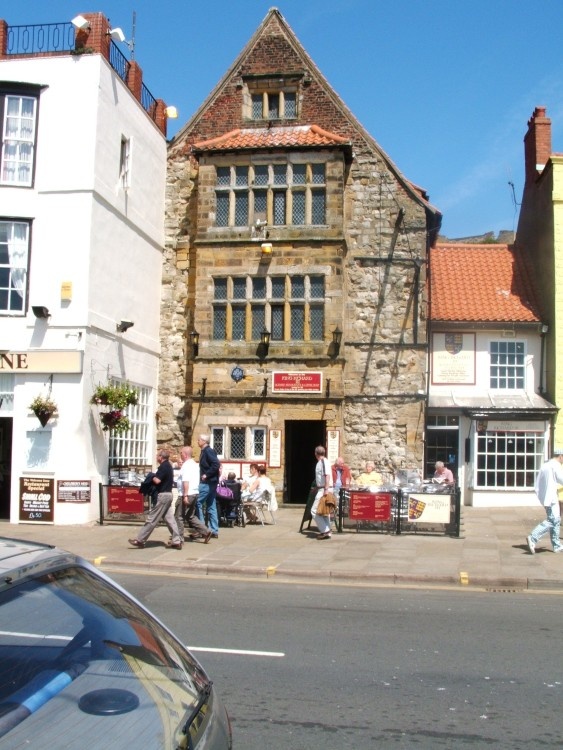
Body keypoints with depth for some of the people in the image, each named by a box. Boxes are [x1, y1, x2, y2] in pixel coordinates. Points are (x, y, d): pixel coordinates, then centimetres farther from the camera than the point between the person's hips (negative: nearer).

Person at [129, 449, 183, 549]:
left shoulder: (163, 466, -16)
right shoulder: (168, 465, 15)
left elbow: (157, 480, -24)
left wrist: (152, 477, -4)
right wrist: (155, 477, 11)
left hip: (162, 495, -10)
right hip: (167, 494, 10)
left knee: (151, 519, -4)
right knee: (169, 519, 9)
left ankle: (140, 540, 2)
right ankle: (177, 541, 7)